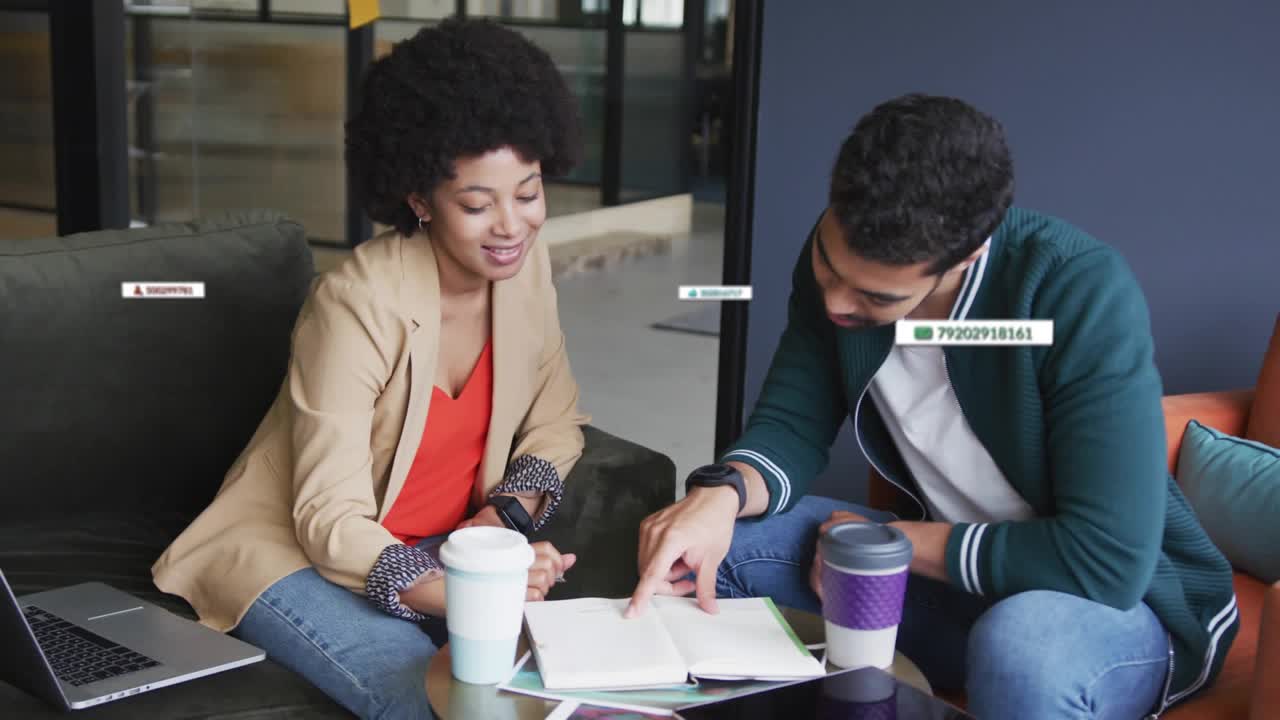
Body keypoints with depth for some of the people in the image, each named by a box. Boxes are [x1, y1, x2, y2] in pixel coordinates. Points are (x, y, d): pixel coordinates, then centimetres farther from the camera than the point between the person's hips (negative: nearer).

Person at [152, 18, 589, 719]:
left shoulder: (524, 264, -5)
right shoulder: (357, 305, -24)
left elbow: (555, 423, 7)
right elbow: (331, 522, -24)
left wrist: (507, 515, -13)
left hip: (438, 550, 5)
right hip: (299, 553, -5)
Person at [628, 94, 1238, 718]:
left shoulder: (1082, 294, -30)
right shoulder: (840, 262, -12)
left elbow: (1109, 559, -32)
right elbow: (792, 424, -5)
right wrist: (721, 494, -28)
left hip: (1131, 596, -5)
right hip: (948, 563, 6)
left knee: (1021, 646, -40)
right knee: (712, 534, -11)